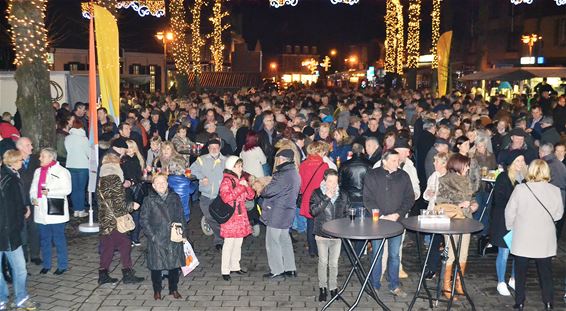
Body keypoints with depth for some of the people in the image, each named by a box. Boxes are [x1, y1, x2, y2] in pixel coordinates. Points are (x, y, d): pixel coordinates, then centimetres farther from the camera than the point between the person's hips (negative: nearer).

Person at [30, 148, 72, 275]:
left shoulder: (62, 171, -5)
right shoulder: (38, 171, 14)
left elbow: (67, 189, -12)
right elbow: (33, 188, 17)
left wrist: (50, 192, -20)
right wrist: (33, 198, -2)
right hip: (41, 211, 6)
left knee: (59, 239, 0)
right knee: (44, 239, 13)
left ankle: (62, 265, 11)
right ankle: (46, 264, 24)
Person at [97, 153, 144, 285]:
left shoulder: (101, 180, 10)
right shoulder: (115, 179, -15)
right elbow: (119, 204, -19)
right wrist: (132, 205, -6)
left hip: (104, 220, 8)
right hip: (115, 220, -8)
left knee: (107, 246, 14)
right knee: (125, 244, 1)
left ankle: (103, 275, 19)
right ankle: (127, 275, 6)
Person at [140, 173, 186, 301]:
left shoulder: (175, 198, 6)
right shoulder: (149, 200, -2)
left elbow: (181, 217, 11)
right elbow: (144, 220, -2)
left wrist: (182, 231, 2)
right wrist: (152, 235, -10)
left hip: (174, 239, 2)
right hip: (157, 240, -2)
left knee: (175, 264, 8)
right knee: (156, 266, 5)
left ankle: (174, 289, 25)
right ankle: (157, 291, 22)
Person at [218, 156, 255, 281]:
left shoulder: (241, 179, 13)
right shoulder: (227, 180, -11)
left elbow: (251, 196, 11)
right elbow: (226, 197, -24)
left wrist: (246, 186, -7)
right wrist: (240, 187, -23)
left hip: (241, 216, 8)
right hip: (230, 216, -8)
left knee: (238, 241, 14)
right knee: (229, 242, -4)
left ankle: (235, 266, 26)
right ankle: (225, 270, 3)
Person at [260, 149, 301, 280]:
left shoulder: (283, 175, -22)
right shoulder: (295, 174, 10)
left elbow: (269, 191, -24)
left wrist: (261, 191, -1)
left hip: (277, 214, -9)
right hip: (288, 211, 9)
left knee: (273, 242, 2)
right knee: (285, 240, 19)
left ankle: (277, 271, 9)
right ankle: (290, 268, 25)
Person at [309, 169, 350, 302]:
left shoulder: (343, 195, 2)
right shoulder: (317, 194, -6)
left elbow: (347, 213, 8)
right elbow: (313, 211, -18)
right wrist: (327, 198, -22)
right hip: (322, 234, -2)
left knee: (334, 263, 11)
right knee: (323, 262, 9)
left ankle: (333, 287, 24)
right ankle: (323, 288, 22)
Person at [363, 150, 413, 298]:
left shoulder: (403, 176, 4)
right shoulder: (372, 175, -3)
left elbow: (410, 198, 4)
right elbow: (367, 199, -6)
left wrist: (397, 214, -9)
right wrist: (381, 216, -14)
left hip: (397, 221, 2)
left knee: (394, 255, 9)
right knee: (377, 254, 6)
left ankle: (394, 286, 21)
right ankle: (375, 285, 18)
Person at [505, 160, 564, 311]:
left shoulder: (520, 189, -15)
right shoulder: (555, 191, -10)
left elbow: (510, 212, -7)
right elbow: (558, 214, 2)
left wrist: (511, 227, 11)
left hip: (522, 239, -1)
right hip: (545, 240, 1)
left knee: (521, 272, 11)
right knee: (545, 272, 15)